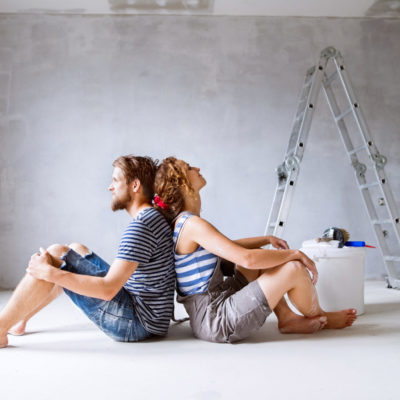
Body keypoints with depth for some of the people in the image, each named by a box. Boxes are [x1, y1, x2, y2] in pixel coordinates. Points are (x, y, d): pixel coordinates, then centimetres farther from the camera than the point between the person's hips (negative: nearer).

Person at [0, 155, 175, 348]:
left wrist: (50, 273, -19)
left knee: (56, 254, -12)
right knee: (76, 249, 19)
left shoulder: (140, 226, -20)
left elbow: (108, 290, -25)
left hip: (138, 323, -10)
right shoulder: (154, 217, 10)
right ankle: (19, 318, 23)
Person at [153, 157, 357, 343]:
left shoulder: (182, 223, 11)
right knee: (294, 268, -14)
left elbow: (229, 248, 25)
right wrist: (295, 254, -11)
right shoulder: (193, 224, -20)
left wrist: (267, 239, 14)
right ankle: (320, 318, 16)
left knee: (260, 257, 21)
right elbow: (247, 258, -26)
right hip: (218, 322, -11)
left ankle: (287, 318, 16)